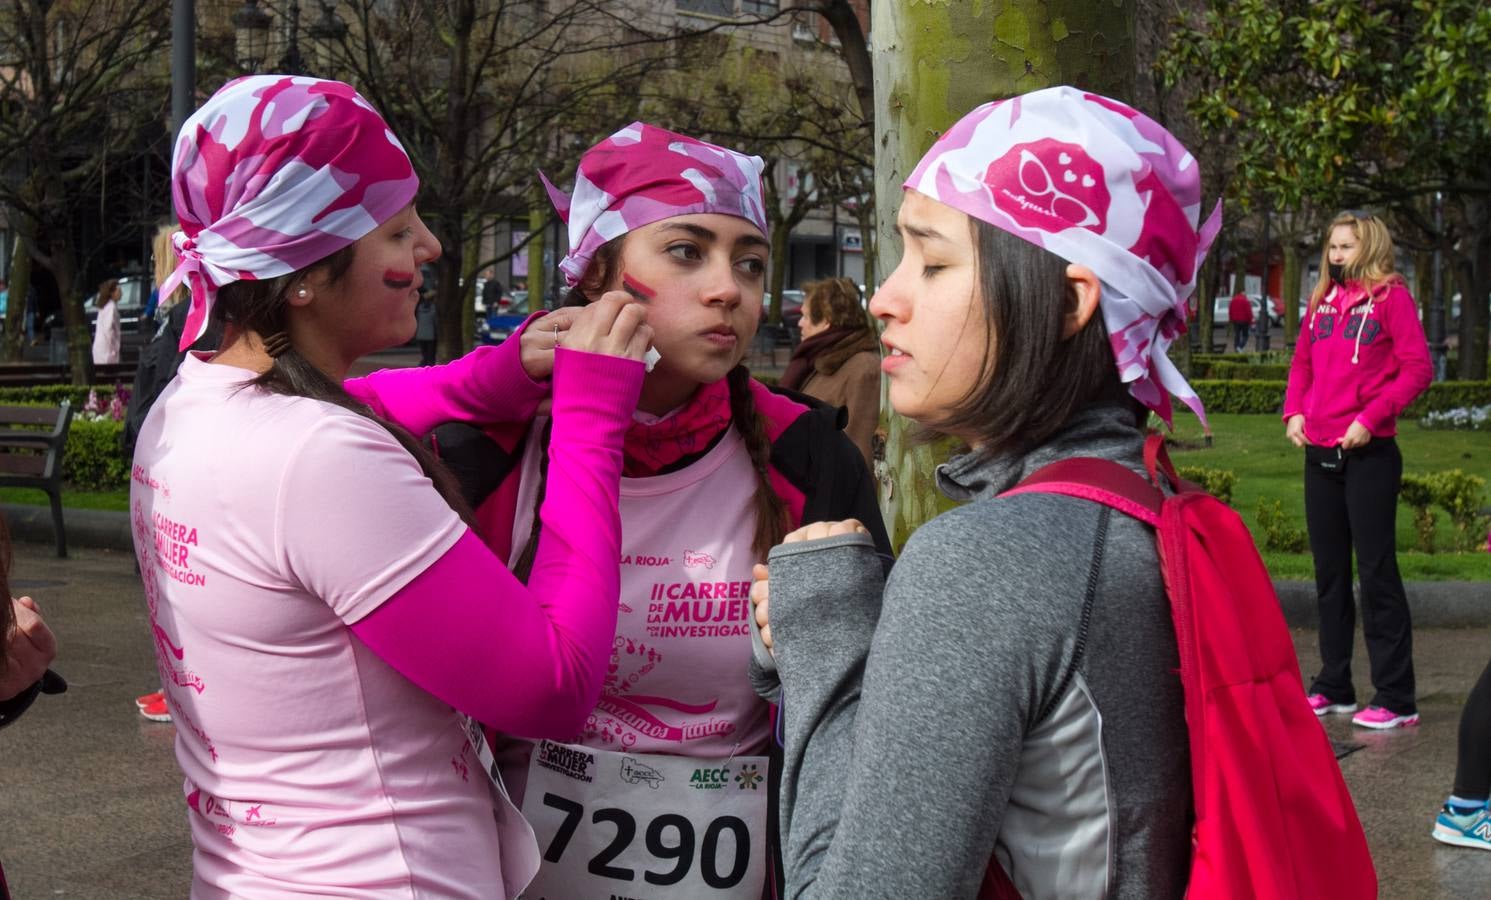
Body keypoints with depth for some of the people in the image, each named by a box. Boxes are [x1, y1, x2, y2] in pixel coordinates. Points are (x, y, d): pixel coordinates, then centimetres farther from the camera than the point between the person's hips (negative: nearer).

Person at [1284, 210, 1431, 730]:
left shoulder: (1391, 296, -5)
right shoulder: (1322, 300, 13)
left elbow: (1417, 369, -11)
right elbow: (1302, 363, 19)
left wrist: (1370, 419, -18)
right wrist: (1294, 412, 2)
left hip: (1369, 455, -7)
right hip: (1320, 454, 7)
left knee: (1376, 572, -5)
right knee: (1330, 572, 12)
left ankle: (1396, 699, 0)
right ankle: (1334, 687, 22)